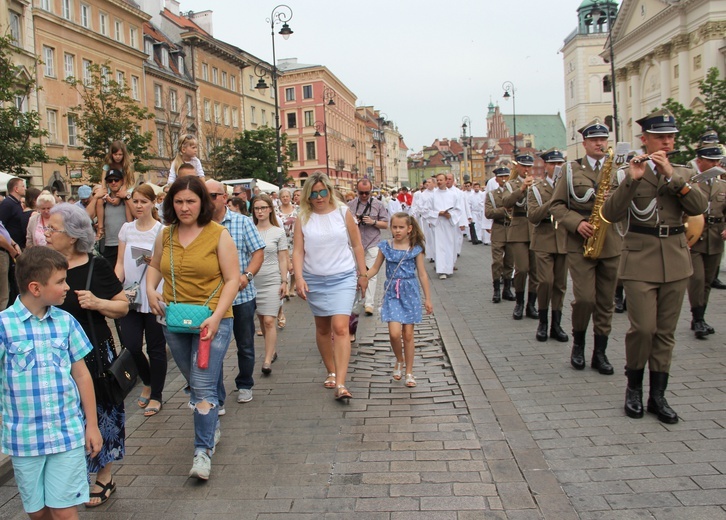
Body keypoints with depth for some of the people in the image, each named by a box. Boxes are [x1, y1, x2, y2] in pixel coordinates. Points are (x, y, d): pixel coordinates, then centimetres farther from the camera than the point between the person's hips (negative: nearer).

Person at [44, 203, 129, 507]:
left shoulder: (96, 267, -6)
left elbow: (123, 307, -1)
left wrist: (97, 303, -17)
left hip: (95, 354, -2)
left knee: (100, 413, 7)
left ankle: (104, 477, 26)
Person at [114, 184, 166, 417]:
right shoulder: (127, 229, 8)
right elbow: (120, 263, 8)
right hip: (130, 296, 3)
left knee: (156, 347, 5)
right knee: (131, 345, -2)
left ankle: (156, 396, 20)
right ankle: (148, 383, 28)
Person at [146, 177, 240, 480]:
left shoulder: (218, 234, -8)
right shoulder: (165, 235, 5)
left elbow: (232, 279, -9)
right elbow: (154, 265, 22)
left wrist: (216, 317, -18)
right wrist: (150, 290, 1)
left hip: (212, 320, -5)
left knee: (204, 386, -9)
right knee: (195, 383, 18)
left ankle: (203, 451, -2)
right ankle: (212, 427, 39)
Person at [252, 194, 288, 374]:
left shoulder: (278, 232, 0)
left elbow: (283, 259, 2)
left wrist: (284, 282, -4)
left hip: (272, 280, -3)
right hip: (254, 280, 3)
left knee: (269, 321, -10)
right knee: (261, 320, 9)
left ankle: (267, 360, -8)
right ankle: (272, 350, 26)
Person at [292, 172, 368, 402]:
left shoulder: (343, 212, -2)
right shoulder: (303, 218, 0)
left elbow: (357, 245, 4)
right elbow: (298, 251, -3)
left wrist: (362, 274, 5)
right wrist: (299, 278, -16)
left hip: (342, 278, -2)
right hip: (314, 280, 2)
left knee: (340, 328, -14)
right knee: (322, 328, 14)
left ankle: (340, 383, -14)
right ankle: (331, 372, 32)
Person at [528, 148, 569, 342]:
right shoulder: (536, 188, 4)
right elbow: (532, 216, -9)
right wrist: (553, 201, -19)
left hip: (564, 241, 3)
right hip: (544, 241, -3)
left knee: (560, 284, 6)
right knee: (545, 281, -12)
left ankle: (556, 325, 15)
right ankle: (542, 322, 5)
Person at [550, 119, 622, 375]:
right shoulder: (571, 169, 6)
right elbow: (556, 205, 3)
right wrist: (576, 223, -12)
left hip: (611, 244, 3)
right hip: (580, 243, -2)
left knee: (606, 301, 6)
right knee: (584, 298, -11)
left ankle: (600, 352, 17)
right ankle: (578, 343, 14)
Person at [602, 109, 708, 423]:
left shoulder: (683, 173, 11)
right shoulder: (628, 174, 2)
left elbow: (699, 207, -7)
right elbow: (610, 214, -12)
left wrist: (671, 176, -15)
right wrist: (632, 179, -22)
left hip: (675, 259, 4)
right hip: (640, 259, -3)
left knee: (666, 331, 6)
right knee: (643, 327, -10)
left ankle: (657, 396, 15)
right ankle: (634, 388, 13)